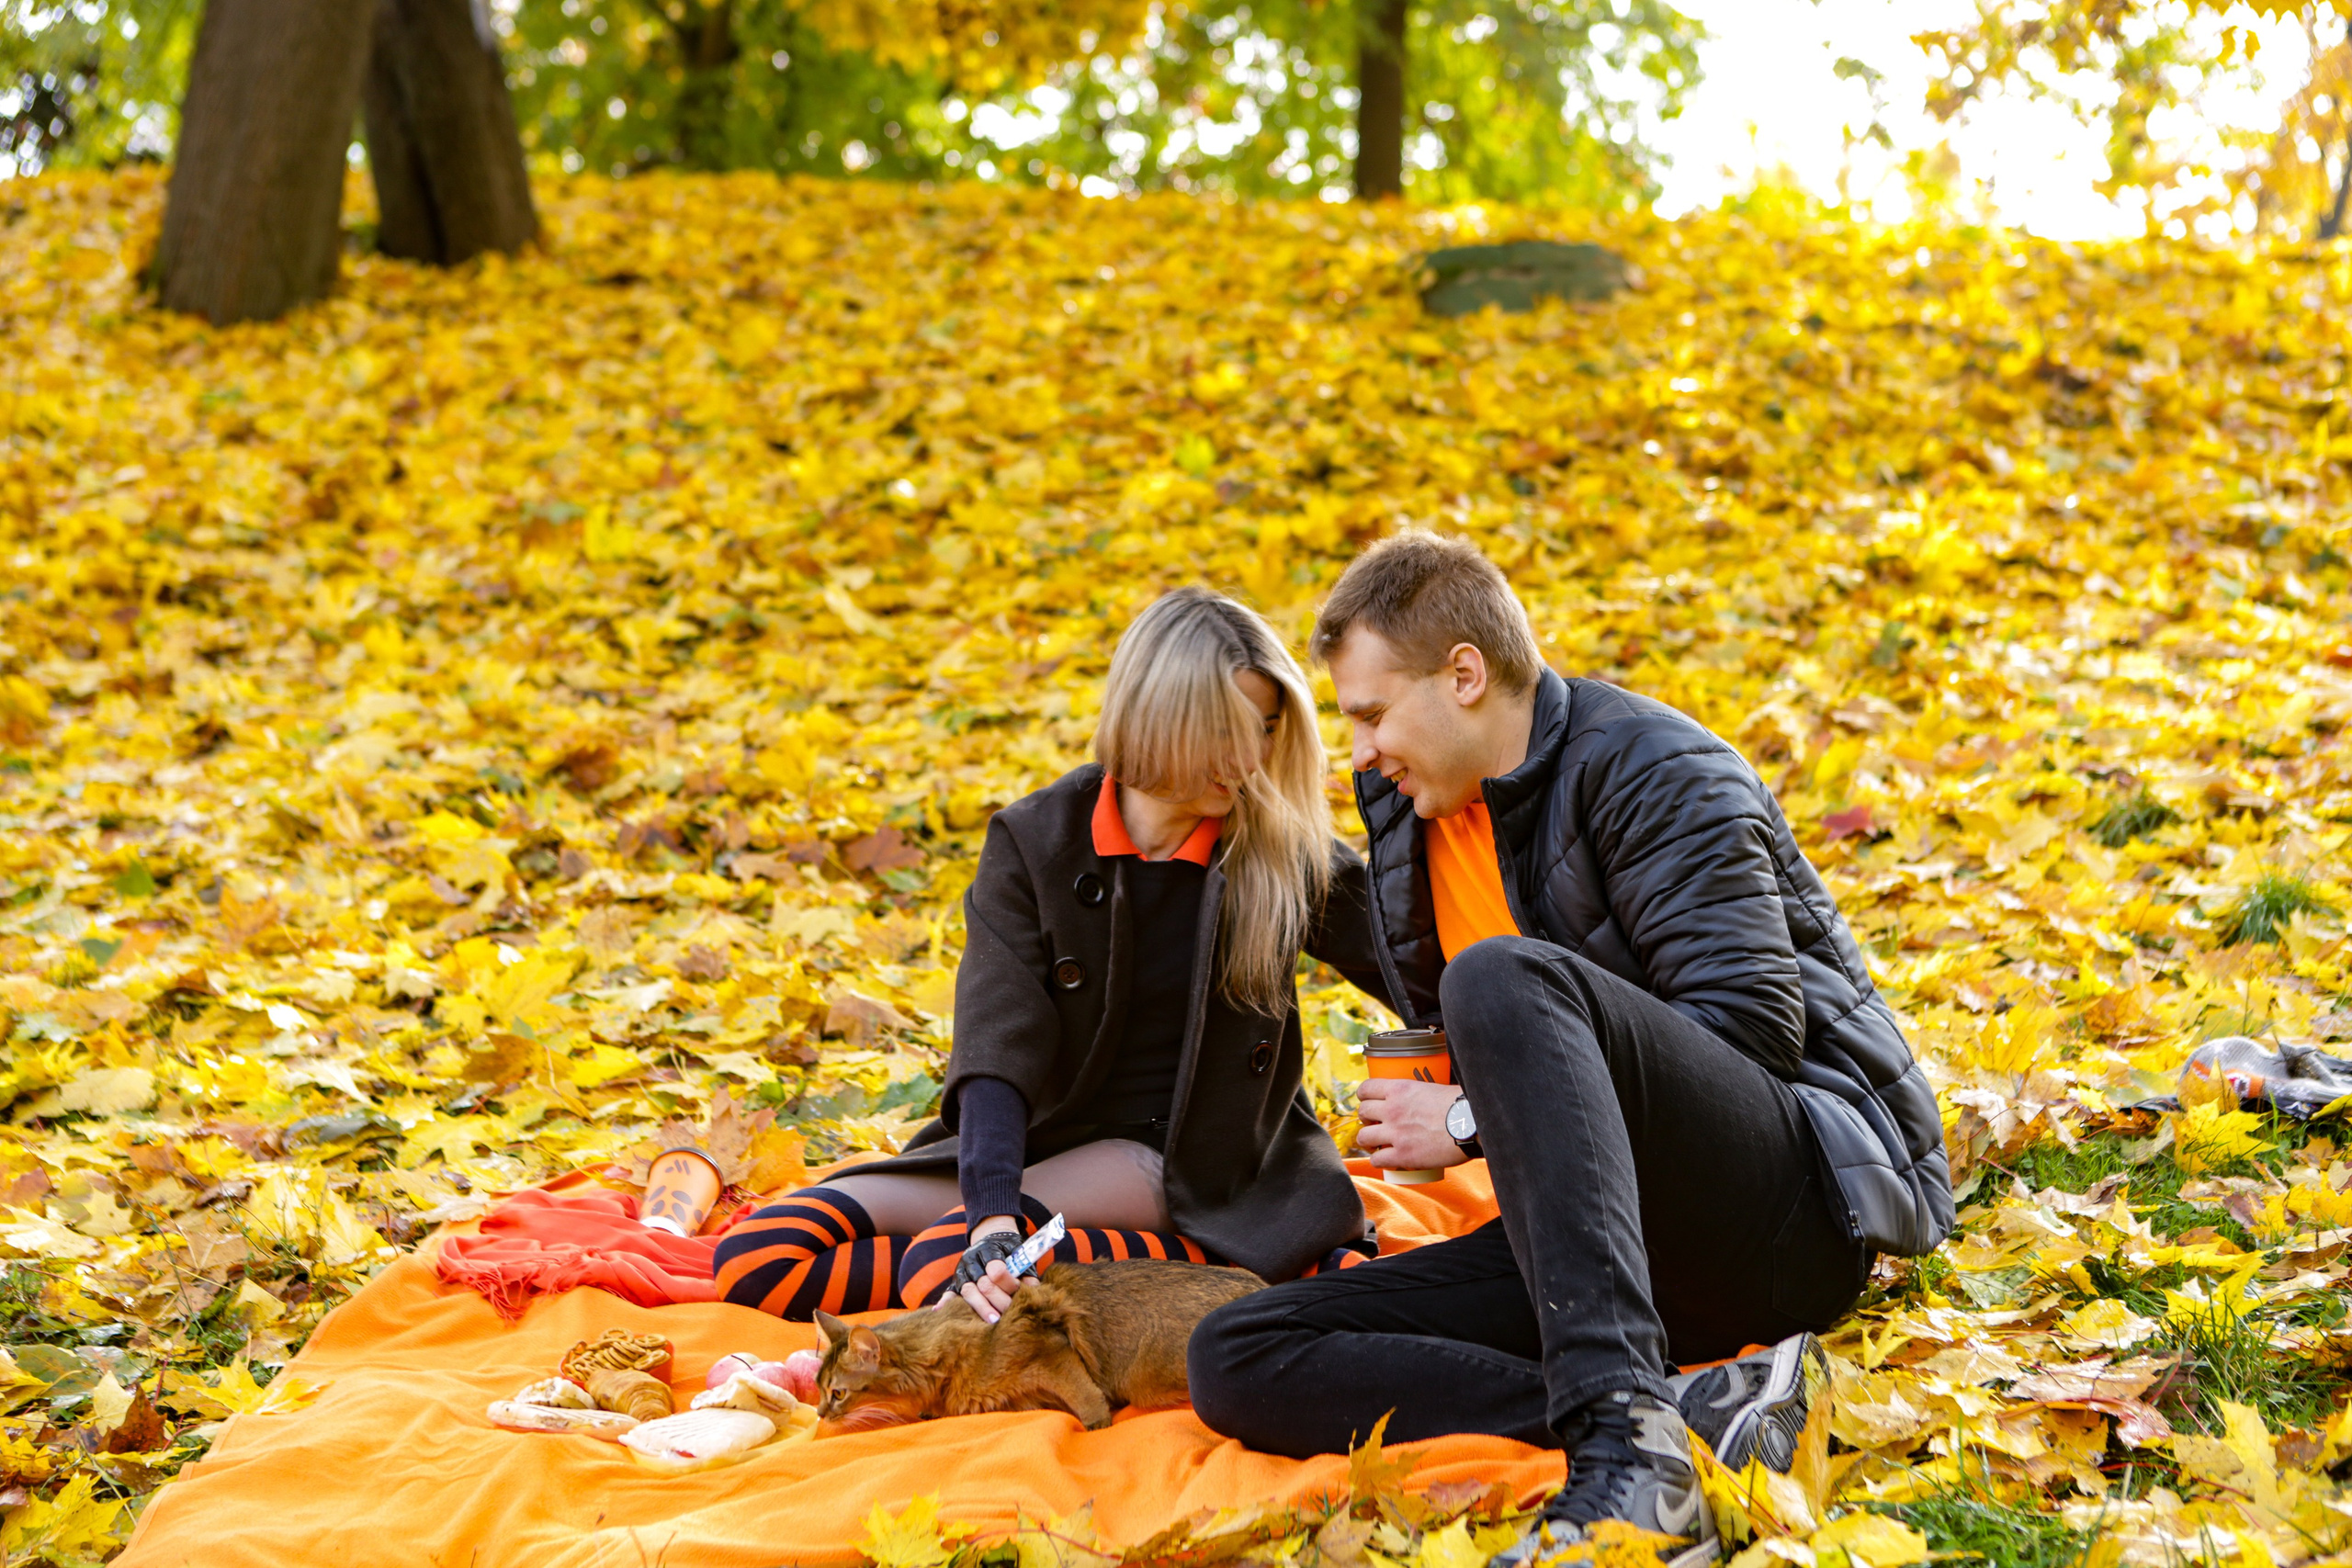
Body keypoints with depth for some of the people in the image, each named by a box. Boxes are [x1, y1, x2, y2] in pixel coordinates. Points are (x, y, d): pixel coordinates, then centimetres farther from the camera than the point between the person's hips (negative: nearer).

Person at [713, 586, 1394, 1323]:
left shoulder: (1287, 853, -7)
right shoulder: (1034, 842, -6)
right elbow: (997, 1047, -18)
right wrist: (994, 1212, -33)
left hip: (1193, 1160, -4)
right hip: (1044, 1139, 5)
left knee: (943, 1261, -31)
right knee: (755, 1261, -15)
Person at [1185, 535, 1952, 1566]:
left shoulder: (1649, 768, -8)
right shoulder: (1417, 804, 15)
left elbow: (1750, 1024, -18)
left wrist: (1477, 1121, -16)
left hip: (1806, 1200, -8)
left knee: (1505, 980, -34)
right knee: (1235, 1362, -11)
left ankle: (1627, 1444, -45)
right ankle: (1692, 1404, -25)